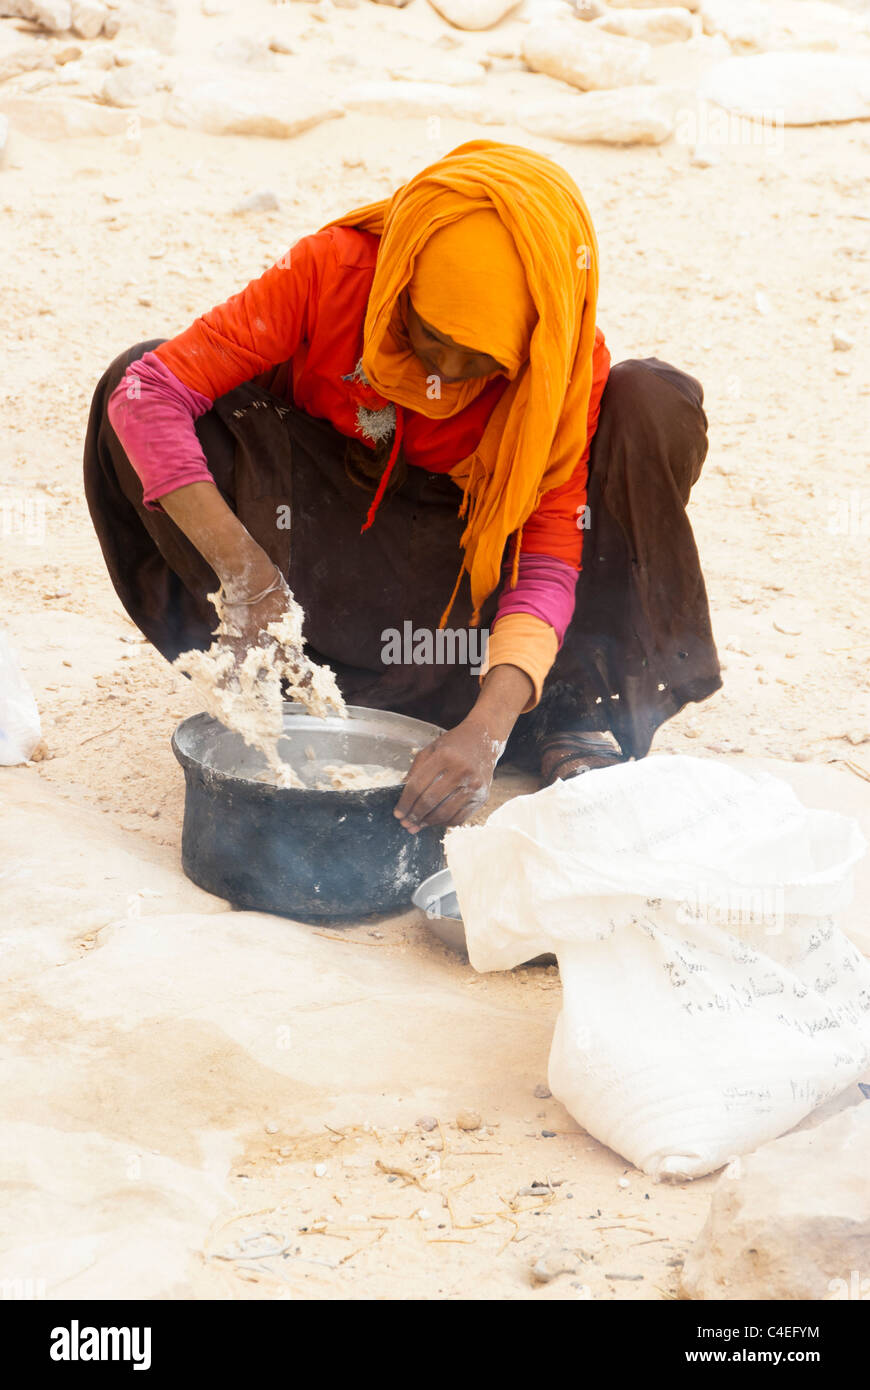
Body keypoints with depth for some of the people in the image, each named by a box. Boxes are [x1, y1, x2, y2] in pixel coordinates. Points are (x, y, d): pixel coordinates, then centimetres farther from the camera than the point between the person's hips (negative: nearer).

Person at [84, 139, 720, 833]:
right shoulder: (337, 269, -27)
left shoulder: (566, 362, -25)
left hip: (464, 548, 0)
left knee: (658, 404, -26)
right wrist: (247, 569, -44)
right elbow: (150, 389, -32)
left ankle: (584, 714, -20)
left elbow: (548, 562, -29)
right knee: (133, 375, -26)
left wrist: (487, 728, -46)